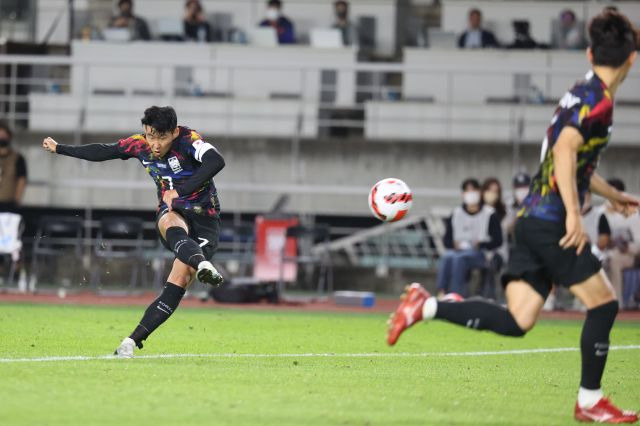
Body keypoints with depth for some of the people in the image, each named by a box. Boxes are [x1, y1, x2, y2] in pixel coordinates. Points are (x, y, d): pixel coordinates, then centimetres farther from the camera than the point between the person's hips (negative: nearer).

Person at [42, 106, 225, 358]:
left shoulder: (189, 140, -20)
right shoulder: (139, 145, -3)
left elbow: (216, 162, -37)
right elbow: (104, 152, 14)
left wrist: (180, 191, -40)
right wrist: (59, 149, 22)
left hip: (204, 219, -3)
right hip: (172, 212, 3)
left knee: (179, 282, -18)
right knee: (173, 229, -36)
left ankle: (134, 339, -17)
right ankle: (203, 266, -64)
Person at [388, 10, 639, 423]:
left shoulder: (581, 94, 19)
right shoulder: (599, 99, -11)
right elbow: (565, 150, -24)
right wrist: (574, 214, -27)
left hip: (532, 218, 9)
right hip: (553, 222, -9)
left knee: (516, 321, 4)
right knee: (604, 302, 1)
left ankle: (426, 306, -4)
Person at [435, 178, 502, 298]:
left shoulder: (490, 215, 5)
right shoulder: (456, 214, 17)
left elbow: (497, 241, 1)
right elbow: (447, 240, 16)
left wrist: (480, 245, -15)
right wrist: (454, 244, -7)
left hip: (480, 253, -3)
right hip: (458, 250, 3)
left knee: (459, 258, -36)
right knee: (446, 257, -32)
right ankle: (442, 293, -41)